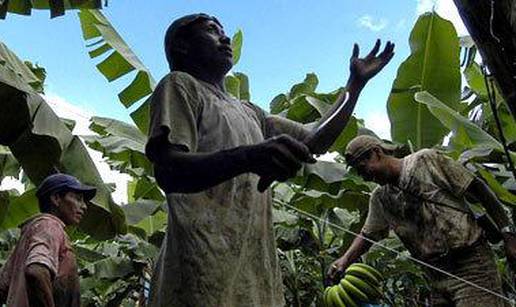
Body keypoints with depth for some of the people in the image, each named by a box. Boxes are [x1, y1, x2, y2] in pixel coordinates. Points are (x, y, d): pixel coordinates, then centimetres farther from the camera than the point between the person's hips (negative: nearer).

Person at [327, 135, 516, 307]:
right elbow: (368, 234, 20)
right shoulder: (379, 199, 13)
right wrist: (345, 260, 2)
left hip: (471, 264, -5)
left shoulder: (425, 161, -4)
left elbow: (477, 188, -3)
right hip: (436, 277, 6)